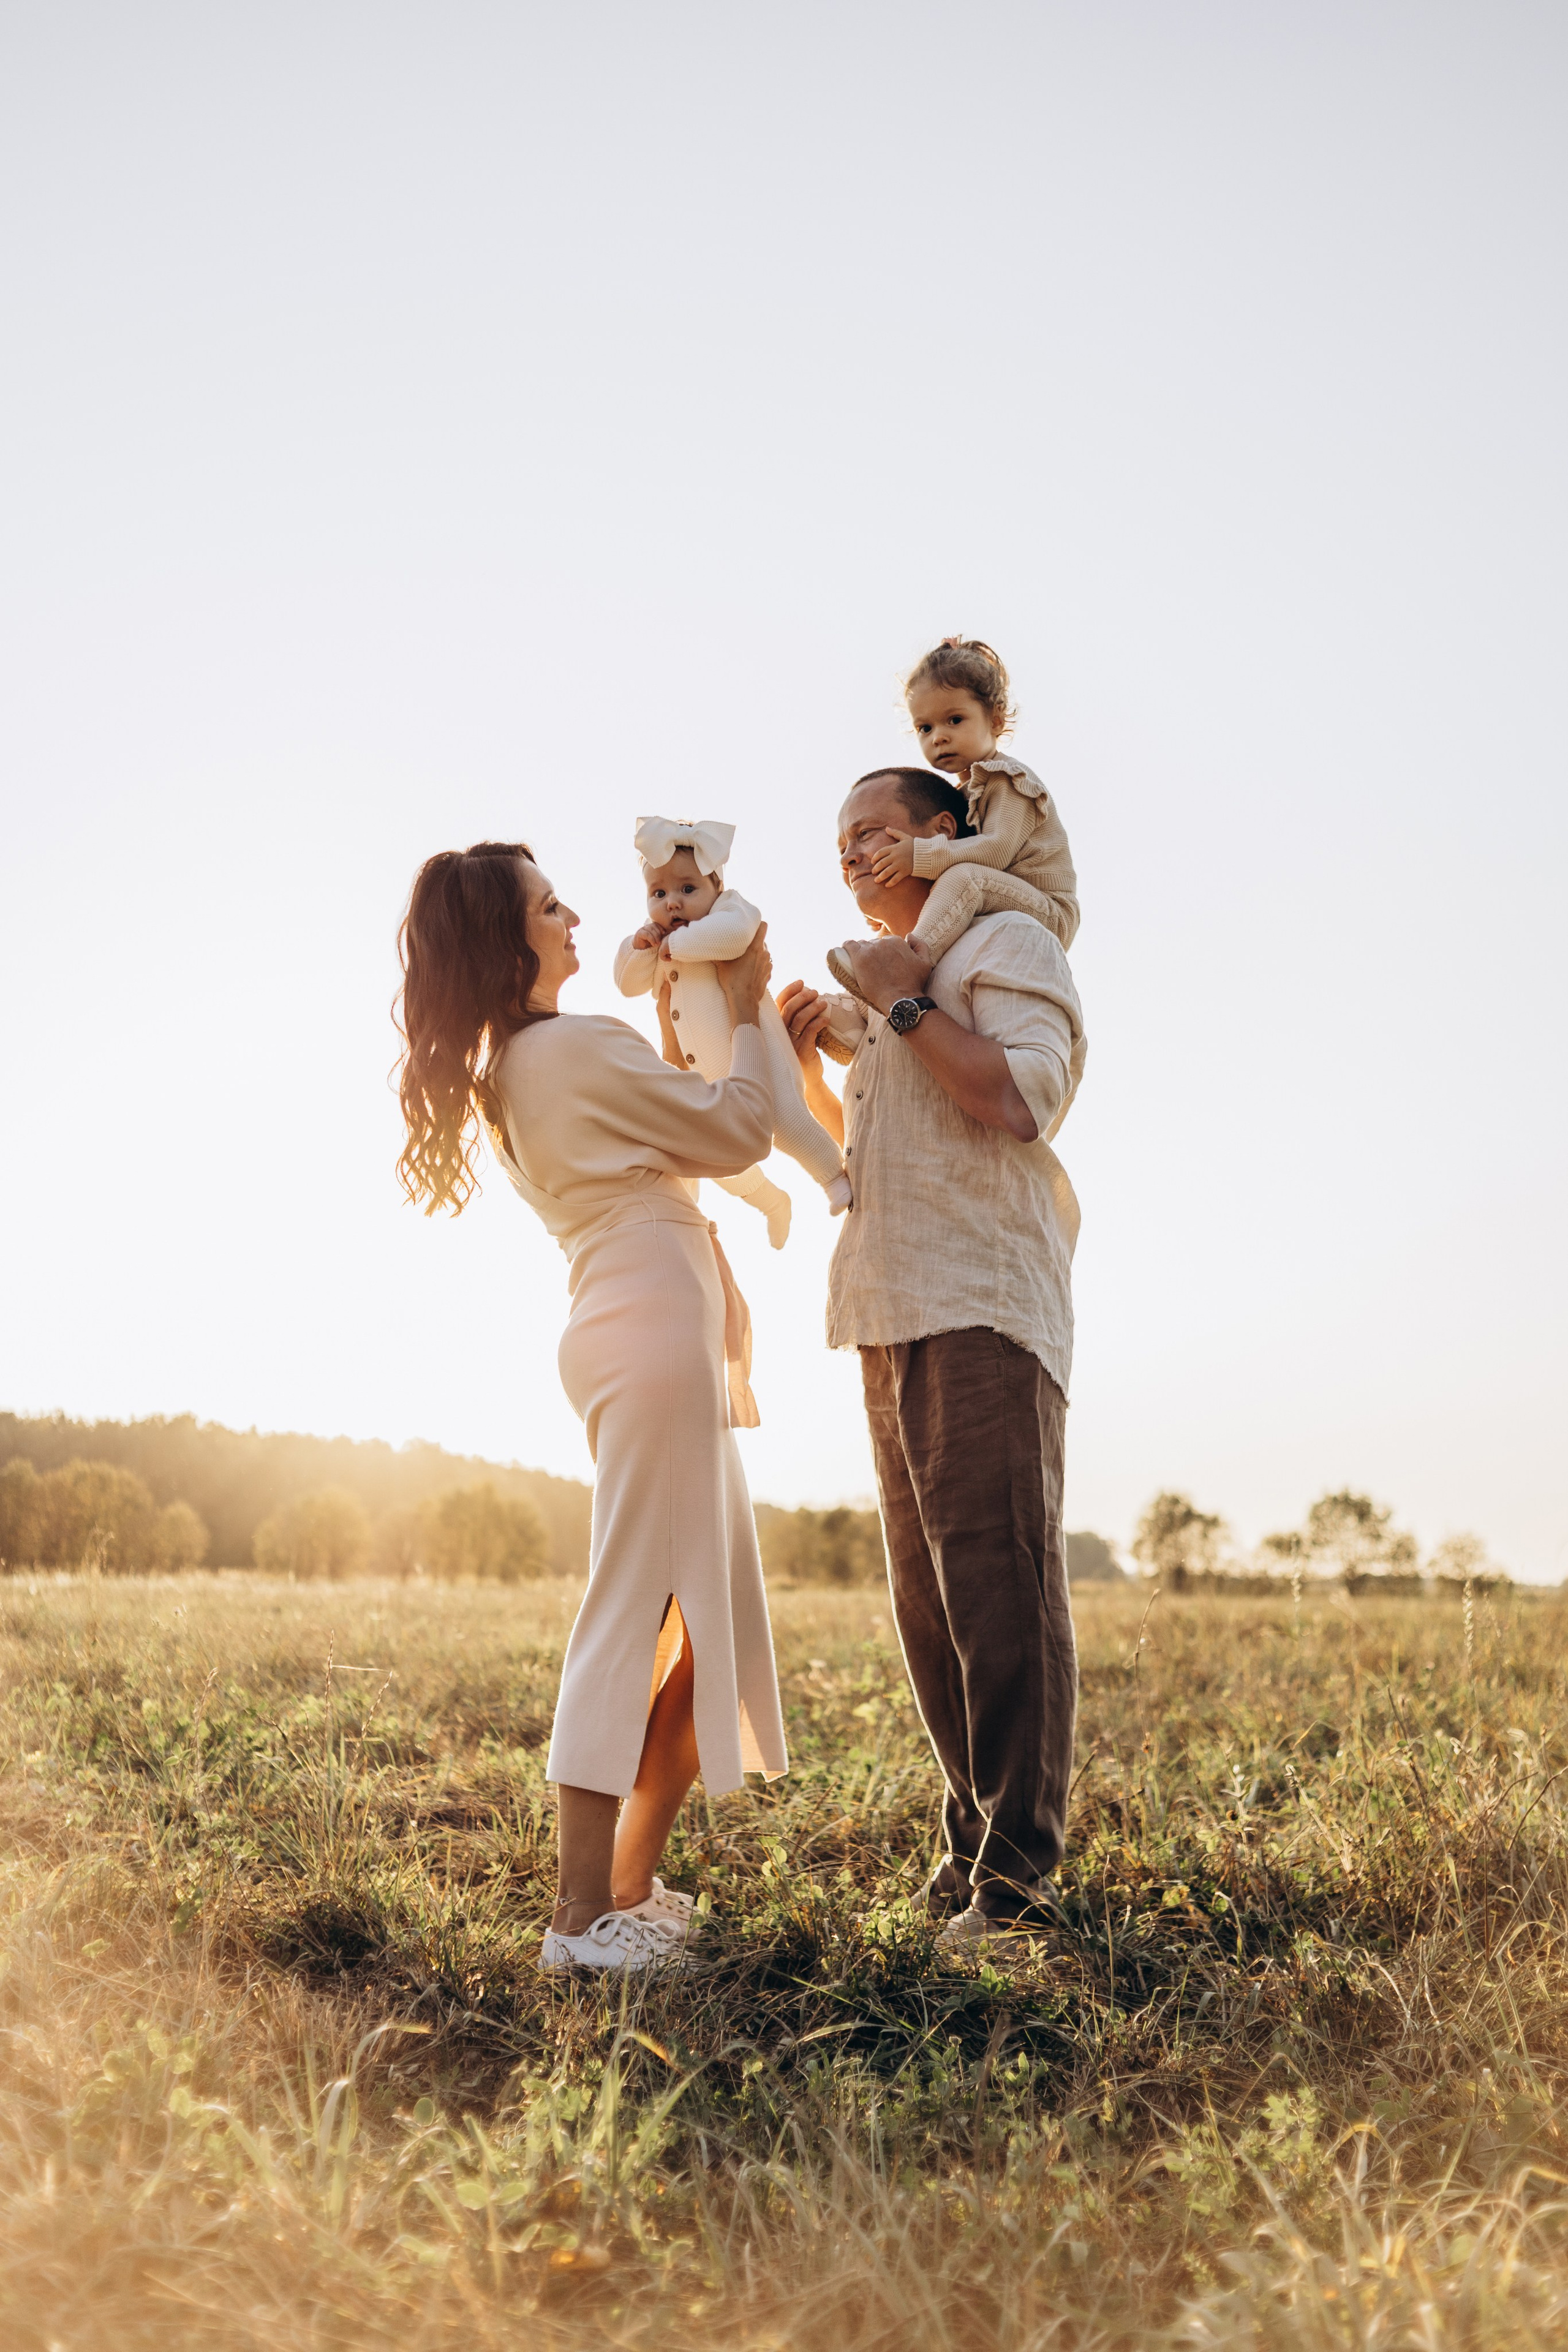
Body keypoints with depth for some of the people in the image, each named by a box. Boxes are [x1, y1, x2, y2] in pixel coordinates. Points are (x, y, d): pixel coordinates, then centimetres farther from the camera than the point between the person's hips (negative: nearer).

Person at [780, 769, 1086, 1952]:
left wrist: (905, 1005, -8)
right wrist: (803, 1058, 21)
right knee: (929, 1593, 7)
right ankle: (974, 1837, 13)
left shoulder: (1008, 942, 2)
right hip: (895, 1318, 9)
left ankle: (1019, 1866, -8)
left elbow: (1022, 1102, -15)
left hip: (983, 1301, -9)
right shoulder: (892, 980, 28)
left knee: (999, 1579, -11)